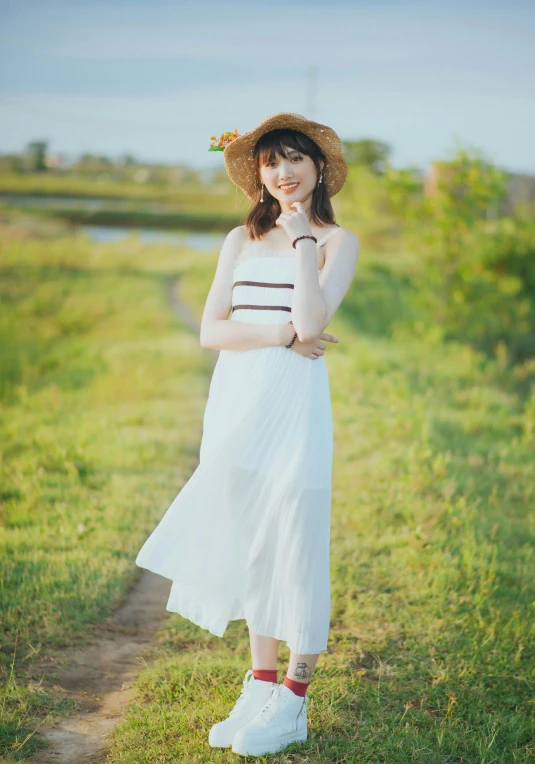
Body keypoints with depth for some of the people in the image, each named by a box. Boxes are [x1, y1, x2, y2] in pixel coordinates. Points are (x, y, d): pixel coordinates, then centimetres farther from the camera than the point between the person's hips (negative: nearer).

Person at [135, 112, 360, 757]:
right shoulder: (241, 240, 12)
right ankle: (260, 686, 22)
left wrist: (302, 237, -10)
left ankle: (293, 700, 10)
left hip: (293, 401, -5)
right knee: (245, 540, 9)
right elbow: (210, 330, 2)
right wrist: (282, 335, -11)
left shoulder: (339, 242, 1)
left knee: (291, 541, -2)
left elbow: (311, 322, -15)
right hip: (234, 398, 5)